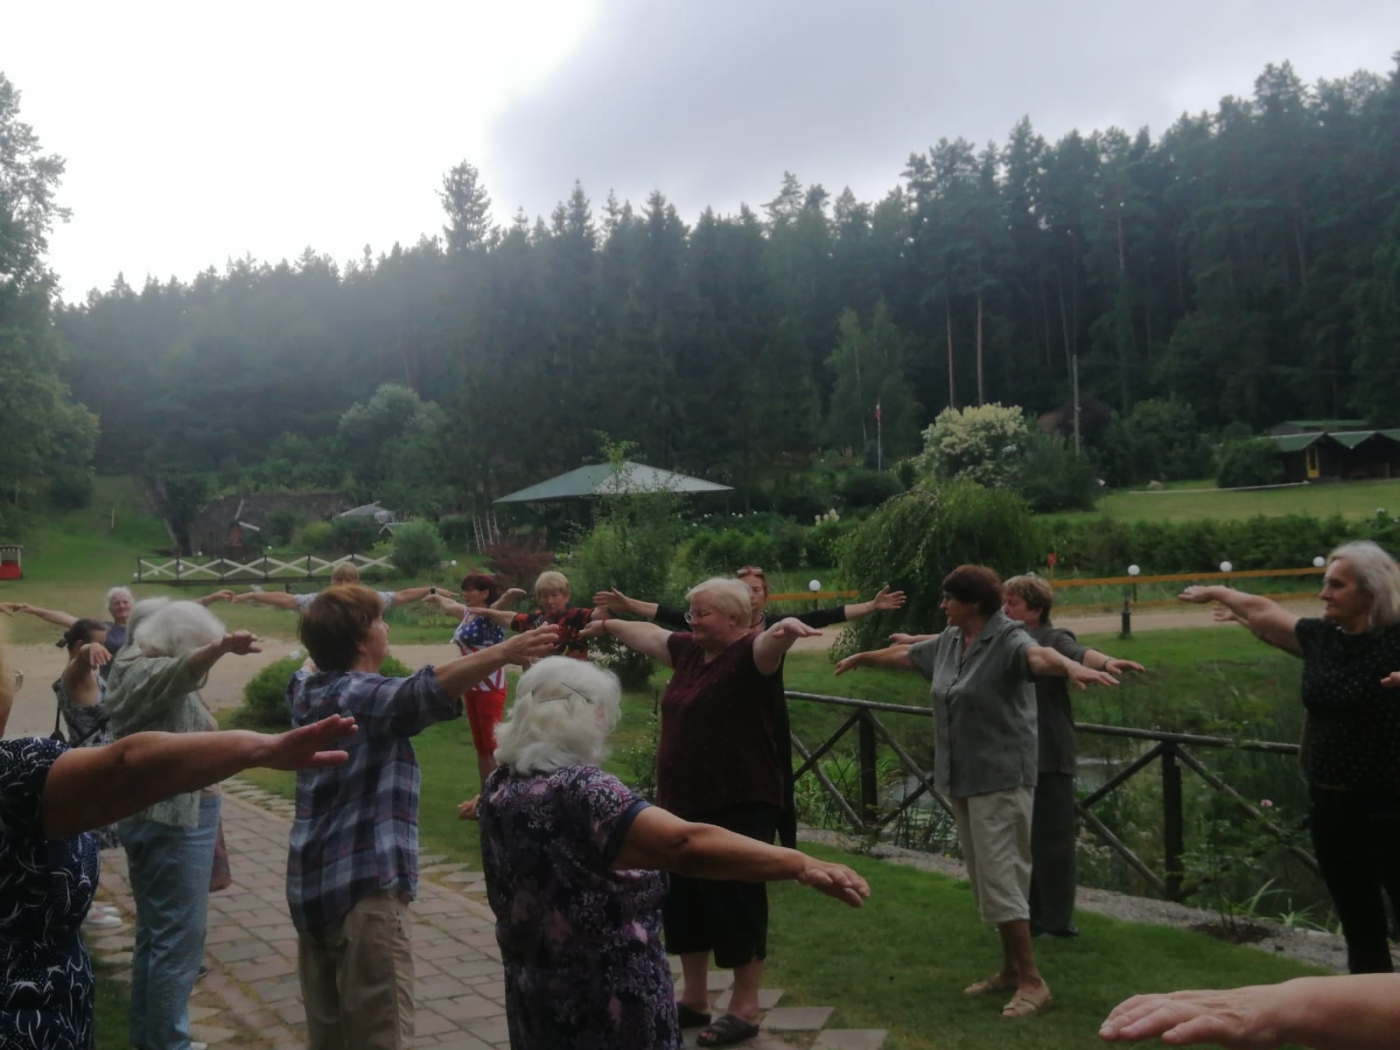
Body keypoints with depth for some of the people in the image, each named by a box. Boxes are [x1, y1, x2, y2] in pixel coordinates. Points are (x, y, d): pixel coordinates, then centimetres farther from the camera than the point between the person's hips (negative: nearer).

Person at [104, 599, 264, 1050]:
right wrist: (220, 648, -62)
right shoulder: (149, 672, -20)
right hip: (174, 822, -11)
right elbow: (182, 669, -44)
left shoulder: (135, 668, 12)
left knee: (155, 933, 18)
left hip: (151, 816, 11)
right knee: (178, 939, -7)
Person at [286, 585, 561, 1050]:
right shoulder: (363, 696, -15)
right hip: (362, 886, -9)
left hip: (311, 884, 9)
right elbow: (424, 691, -37)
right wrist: (503, 653, -49)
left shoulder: (305, 690, 10)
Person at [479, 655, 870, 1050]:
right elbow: (686, 844, -39)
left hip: (537, 995, 8)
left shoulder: (500, 788, -1)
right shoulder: (577, 790, -27)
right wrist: (800, 864, -42)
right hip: (607, 1006, -8)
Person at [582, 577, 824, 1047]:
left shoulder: (749, 653, -14)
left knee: (735, 901, 1)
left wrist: (785, 629, -59)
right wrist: (607, 625, 39)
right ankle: (693, 996, 33)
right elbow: (648, 633, 26)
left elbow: (770, 642, -37)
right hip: (683, 802, 8)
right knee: (684, 900, 16)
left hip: (739, 806, -8)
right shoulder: (689, 651, 8)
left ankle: (745, 1009, 15)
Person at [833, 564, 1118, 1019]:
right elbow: (905, 654, 26)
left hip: (1000, 777, -8)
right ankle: (1010, 969, 25)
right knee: (983, 878, 13)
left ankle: (1032, 981, 0)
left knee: (1000, 877, -9)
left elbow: (1039, 655, -38)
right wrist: (861, 658, 41)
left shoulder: (1007, 639, -16)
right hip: (961, 777, 9)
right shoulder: (949, 642, 9)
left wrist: (1072, 668, -60)